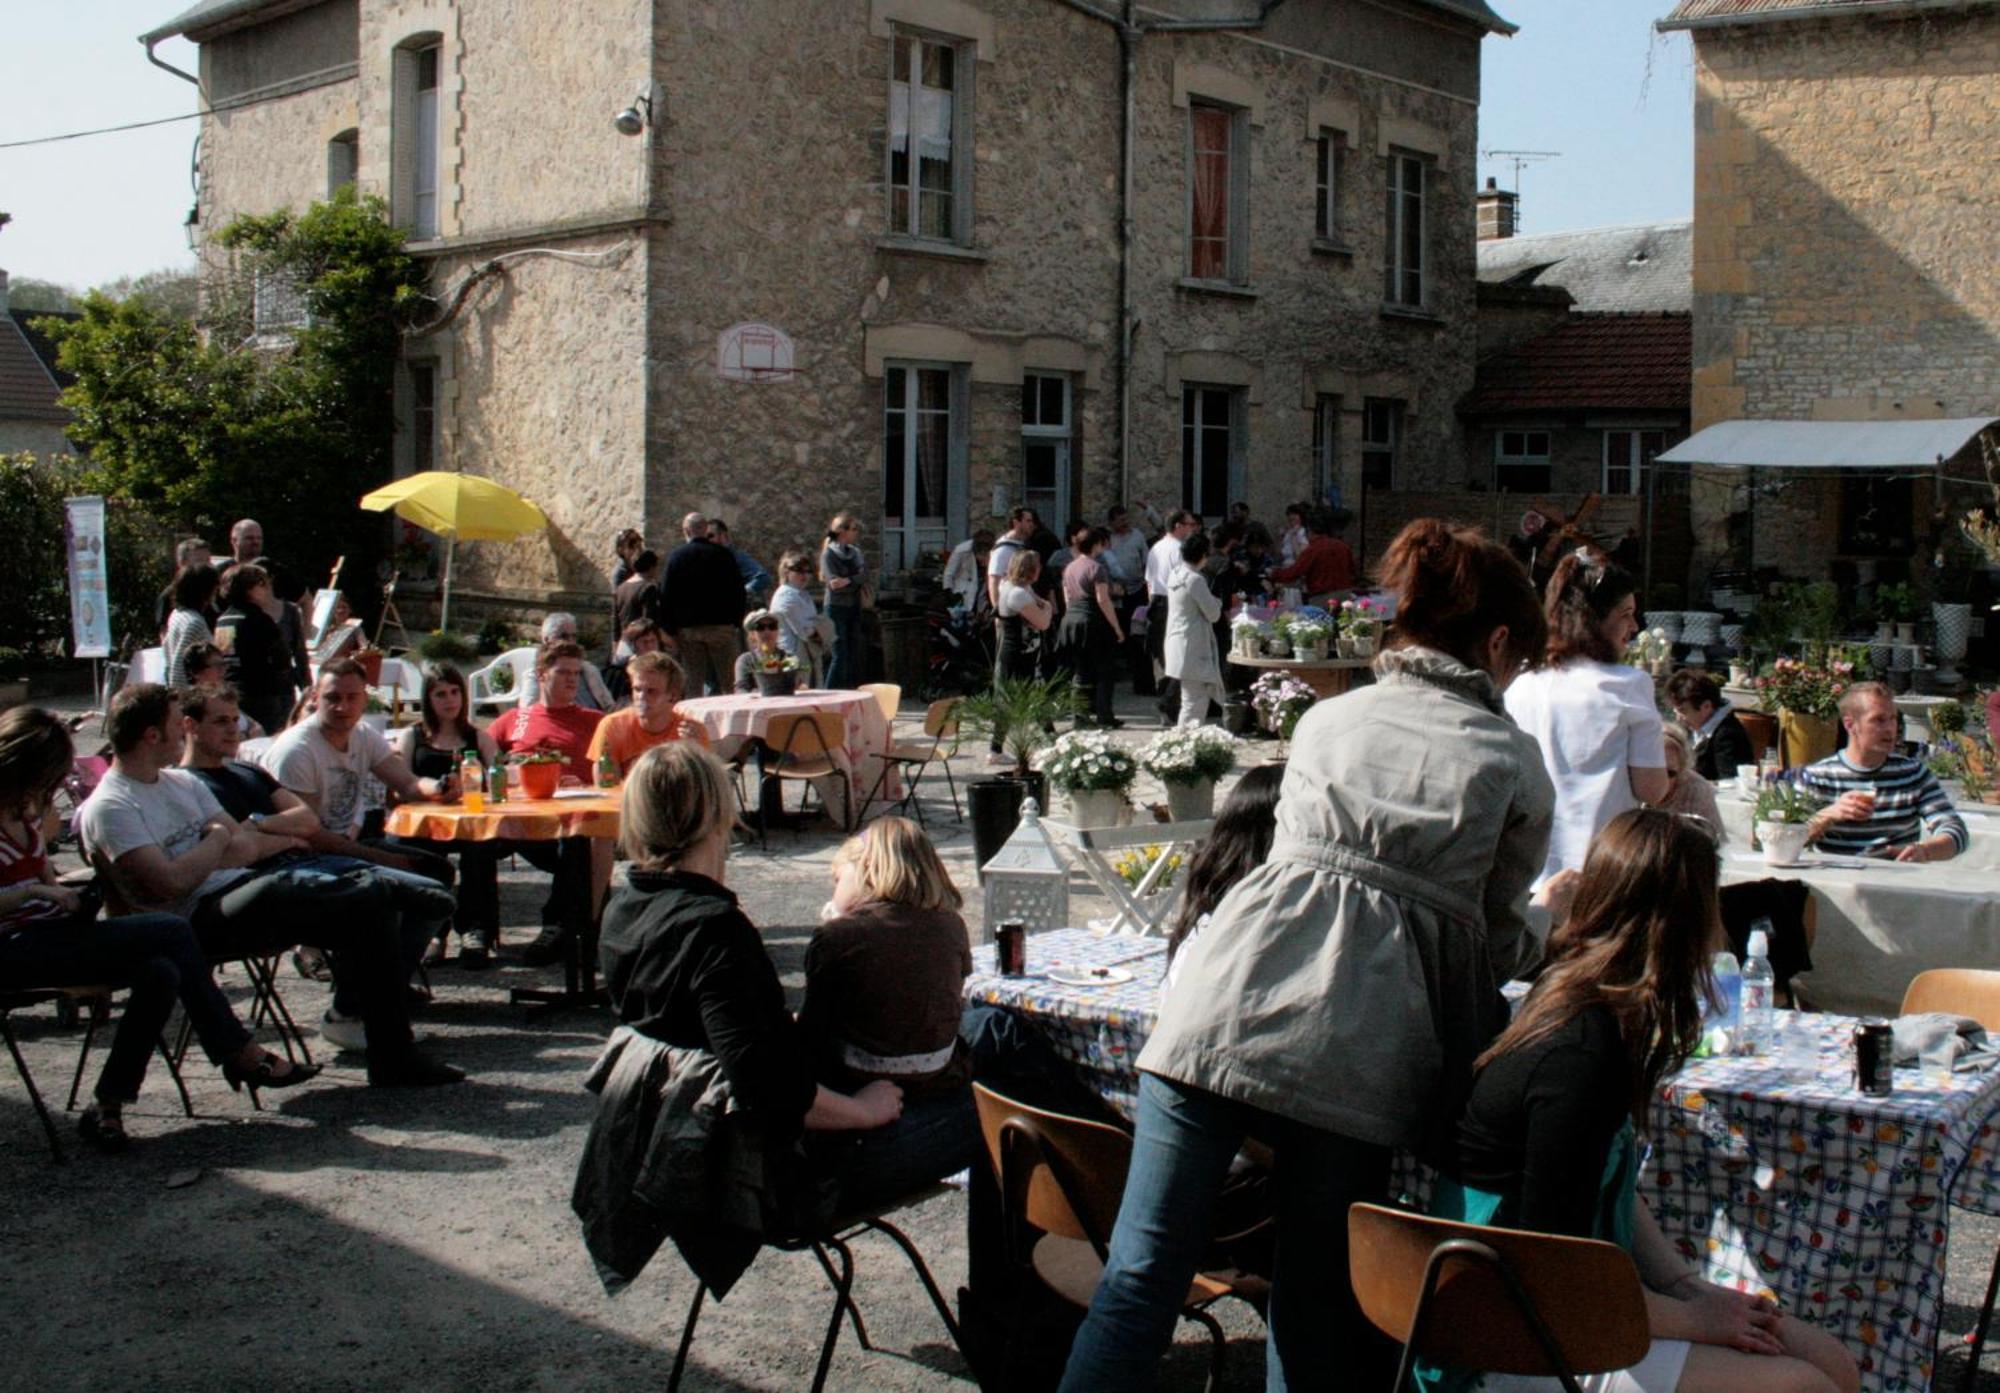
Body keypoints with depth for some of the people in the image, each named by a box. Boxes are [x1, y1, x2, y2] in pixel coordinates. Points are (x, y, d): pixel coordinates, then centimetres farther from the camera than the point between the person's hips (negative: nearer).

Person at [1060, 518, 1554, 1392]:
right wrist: (1539, 936, 40)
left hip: (1231, 991, 2)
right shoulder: (1514, 765, 11)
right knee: (1313, 1296, 13)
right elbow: (1496, 938, 15)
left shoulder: (1327, 720, 21)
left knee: (1144, 1268, 2)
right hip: (1360, 1037, -2)